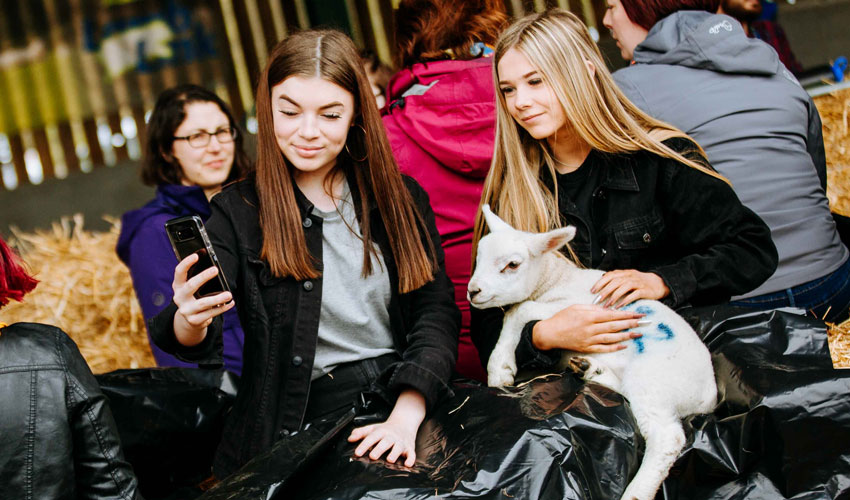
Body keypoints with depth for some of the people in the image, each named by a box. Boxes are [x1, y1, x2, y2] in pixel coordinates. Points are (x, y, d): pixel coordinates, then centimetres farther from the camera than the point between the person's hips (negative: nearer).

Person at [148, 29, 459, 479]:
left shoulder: (401, 197, 9)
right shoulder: (238, 210, 4)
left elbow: (436, 312, 1)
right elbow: (194, 343, -6)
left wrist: (407, 416, -15)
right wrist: (190, 320, -31)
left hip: (412, 404, 3)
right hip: (304, 423, -2)